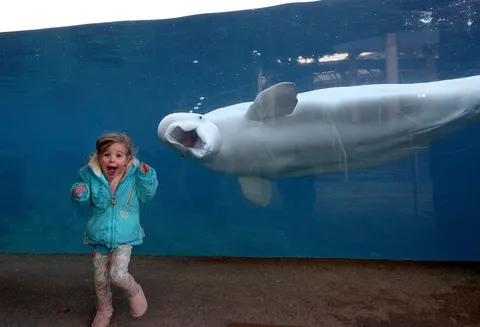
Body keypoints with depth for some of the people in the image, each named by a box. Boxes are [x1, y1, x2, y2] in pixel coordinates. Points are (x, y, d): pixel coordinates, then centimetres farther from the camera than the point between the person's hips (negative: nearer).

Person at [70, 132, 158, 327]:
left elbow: (146, 196, -5)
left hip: (125, 237, -2)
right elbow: (84, 200, 3)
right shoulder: (91, 175, -12)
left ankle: (135, 292, 23)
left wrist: (146, 177, -22)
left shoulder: (134, 175, -15)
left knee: (117, 274, -14)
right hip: (99, 236, 3)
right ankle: (104, 309, 43)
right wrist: (79, 194, -21)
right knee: (100, 278, 14)